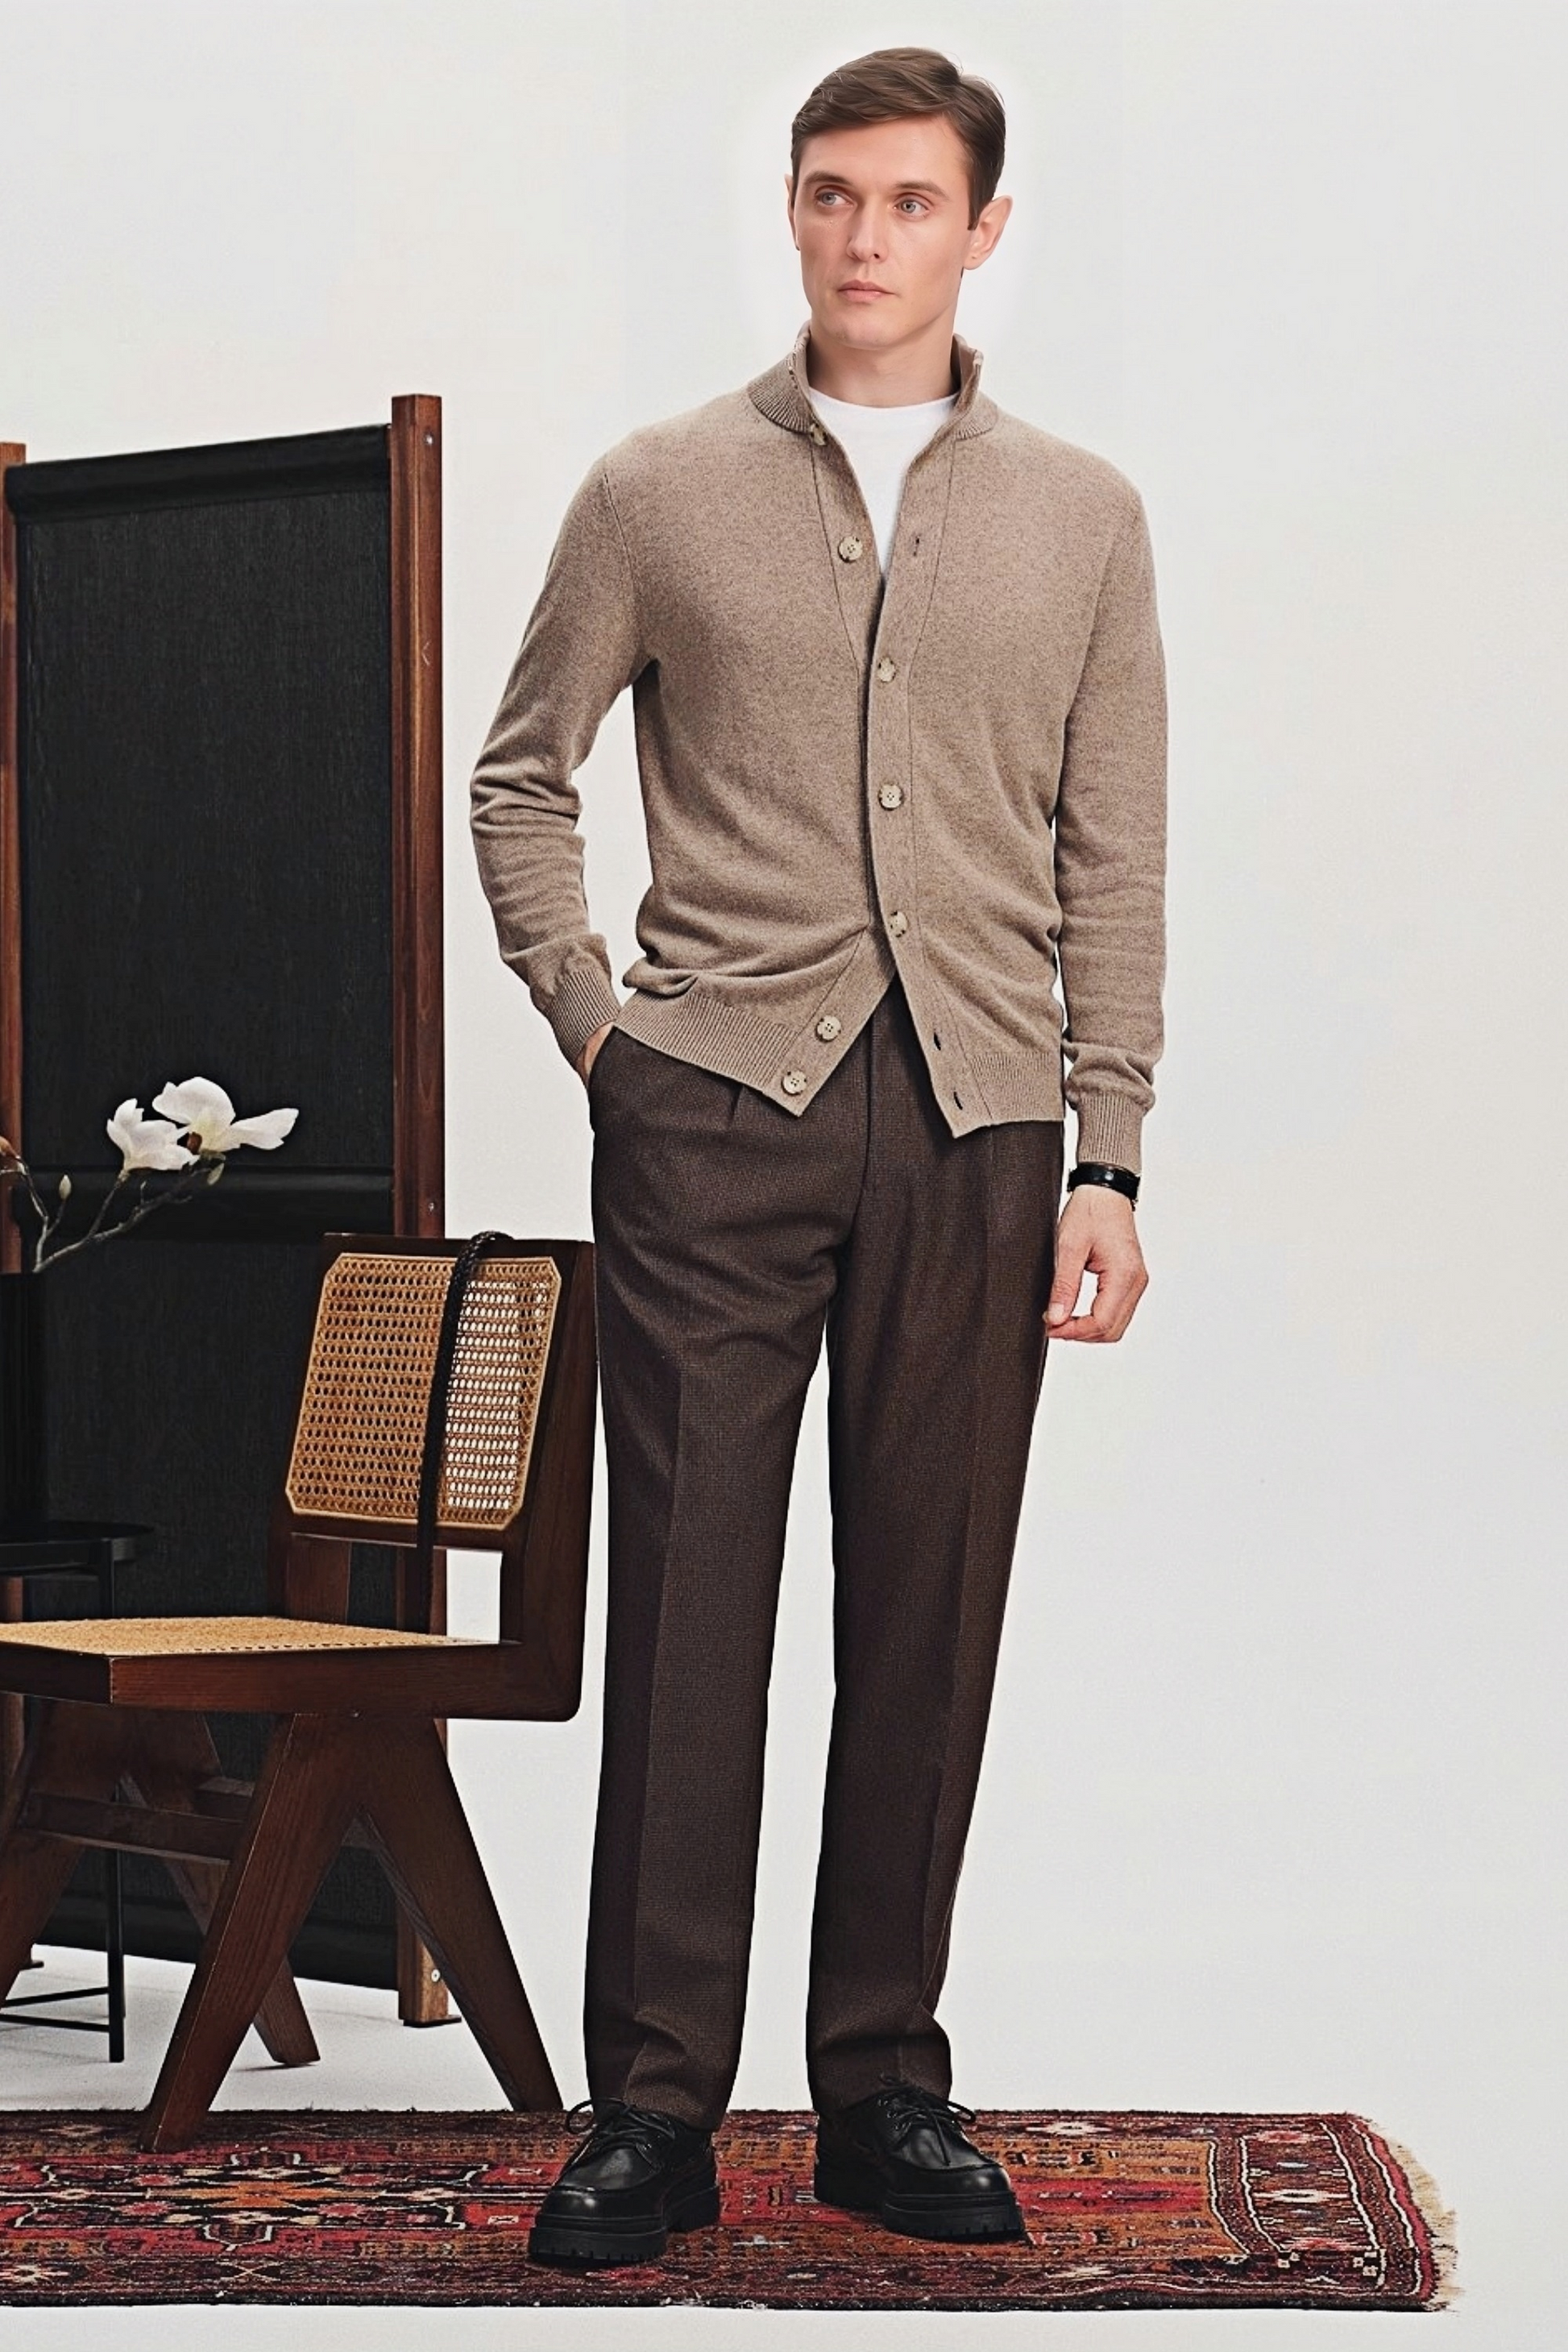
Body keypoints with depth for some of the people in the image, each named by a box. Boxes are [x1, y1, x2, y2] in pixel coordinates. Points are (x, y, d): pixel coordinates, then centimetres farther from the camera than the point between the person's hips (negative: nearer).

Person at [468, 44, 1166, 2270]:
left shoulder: (1082, 518, 11)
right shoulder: (660, 491, 8)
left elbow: (1113, 860, 9)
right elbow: (520, 776, 15)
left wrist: (1108, 1159, 3)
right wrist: (589, 1020, 3)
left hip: (975, 1118, 1)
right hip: (718, 1105, -1)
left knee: (929, 1613, 4)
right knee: (688, 1602, -3)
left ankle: (886, 2087, 14)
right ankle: (652, 2108, 1)